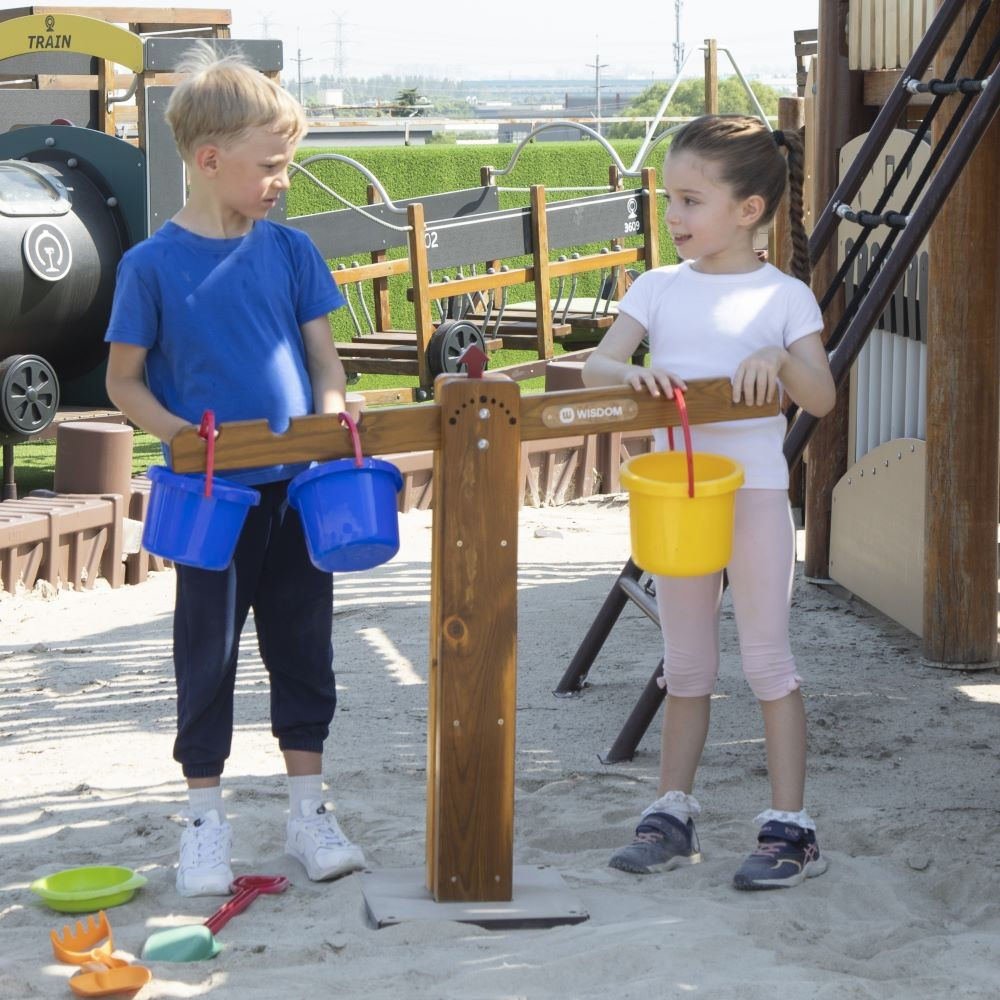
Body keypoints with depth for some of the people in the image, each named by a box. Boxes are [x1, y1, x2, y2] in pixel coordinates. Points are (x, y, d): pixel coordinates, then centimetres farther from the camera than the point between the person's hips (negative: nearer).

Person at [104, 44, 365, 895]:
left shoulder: (289, 250, 2)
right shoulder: (153, 265, -7)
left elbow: (323, 353, 8)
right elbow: (124, 382, -2)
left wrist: (329, 410, -13)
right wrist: (183, 435, -18)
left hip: (298, 488, 3)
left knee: (304, 649, 10)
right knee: (207, 656, 6)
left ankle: (309, 812, 21)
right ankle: (205, 821, 18)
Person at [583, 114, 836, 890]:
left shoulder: (784, 297, -3)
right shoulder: (658, 288, 6)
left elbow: (822, 398, -9)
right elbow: (595, 367, -4)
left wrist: (780, 360, -27)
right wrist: (633, 372, -25)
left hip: (755, 491, -4)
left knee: (767, 659, -1)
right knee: (686, 665, 12)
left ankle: (790, 826, 4)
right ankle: (672, 814, 20)